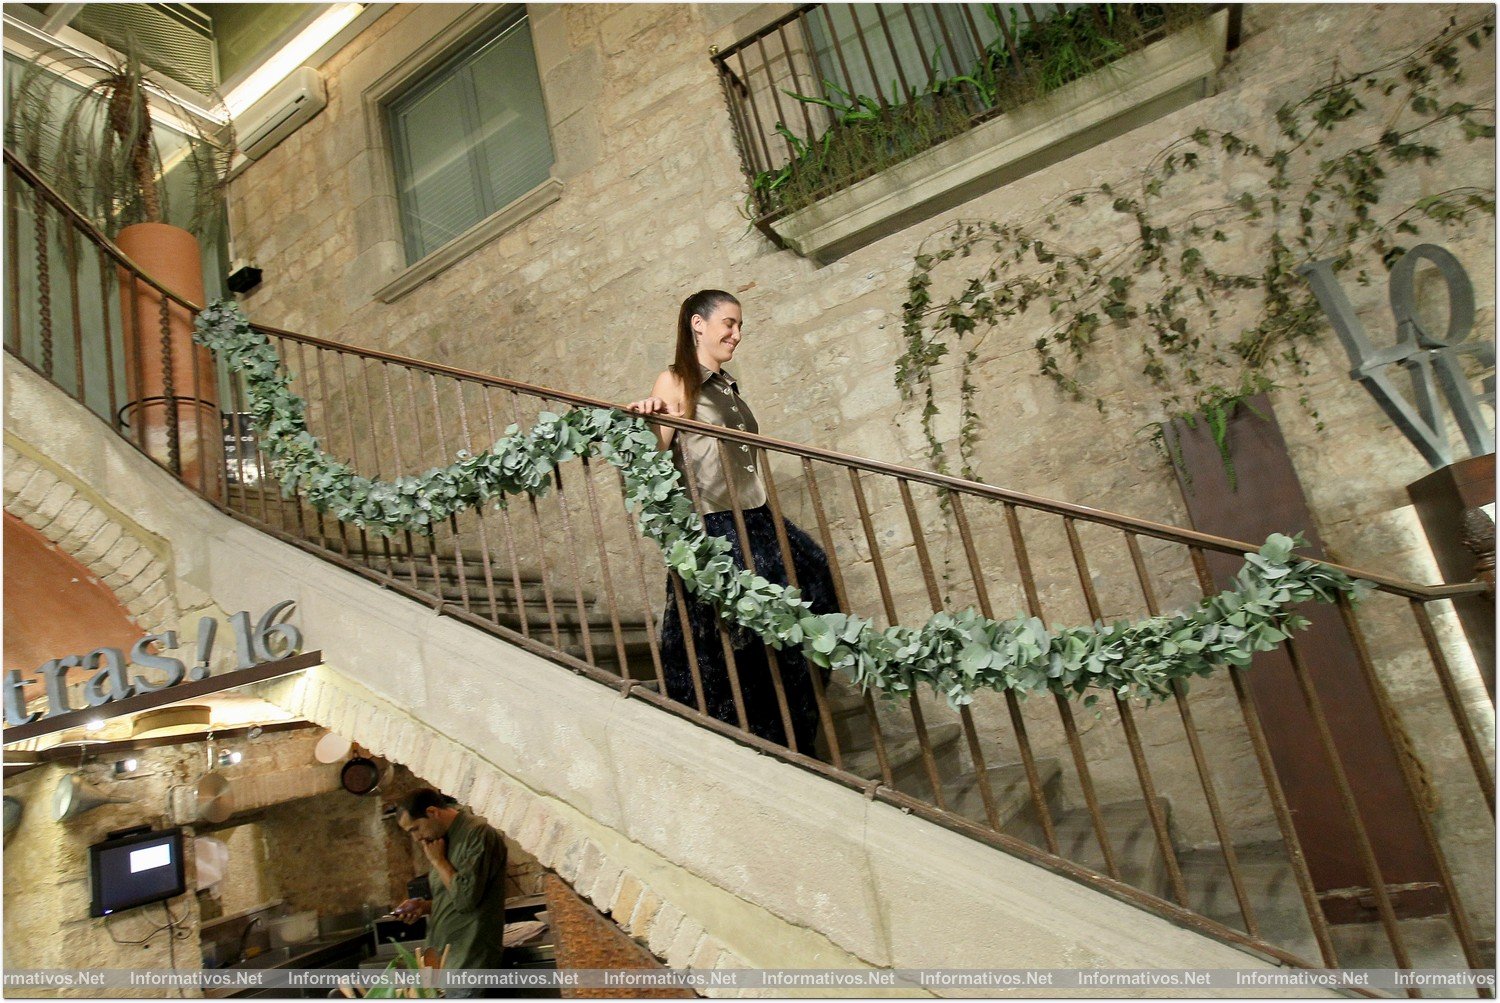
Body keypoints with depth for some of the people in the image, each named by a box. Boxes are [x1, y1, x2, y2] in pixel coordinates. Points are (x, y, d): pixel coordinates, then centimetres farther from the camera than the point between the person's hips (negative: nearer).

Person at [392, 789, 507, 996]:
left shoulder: (478, 834, -16)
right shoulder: (445, 839, 14)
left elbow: (466, 898, -22)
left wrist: (438, 860, -11)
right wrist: (425, 906, 5)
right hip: (443, 958, 9)